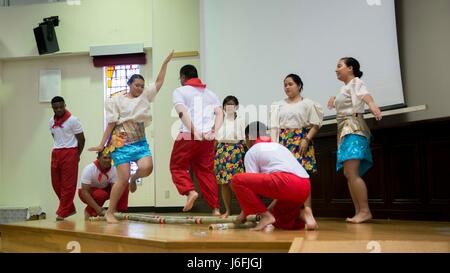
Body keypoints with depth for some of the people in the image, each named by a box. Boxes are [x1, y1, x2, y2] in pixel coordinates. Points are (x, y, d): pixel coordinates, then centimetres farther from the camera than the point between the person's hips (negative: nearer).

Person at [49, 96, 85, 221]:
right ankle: (70, 209, 21)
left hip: (69, 153, -7)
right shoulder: (51, 122, 10)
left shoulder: (73, 120, -8)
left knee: (68, 184, -4)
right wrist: (58, 151, 12)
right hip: (56, 154, 7)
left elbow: (81, 139, -4)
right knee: (56, 183, 9)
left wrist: (77, 155, 3)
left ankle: (62, 213, 1)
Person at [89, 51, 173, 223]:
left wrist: (165, 63, 10)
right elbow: (111, 124, 1)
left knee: (147, 167, -23)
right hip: (121, 143, -4)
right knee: (123, 179, -10)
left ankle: (134, 178, 15)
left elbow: (159, 82, 14)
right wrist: (102, 145, -2)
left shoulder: (145, 97, 14)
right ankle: (110, 212, 5)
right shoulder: (117, 101, 3)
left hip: (140, 142, 4)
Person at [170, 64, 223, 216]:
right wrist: (213, 131, -3)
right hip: (208, 138, 4)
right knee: (206, 171, 10)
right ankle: (215, 208, 6)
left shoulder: (180, 91, 8)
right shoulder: (210, 93, 21)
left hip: (188, 136, -4)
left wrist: (194, 132, -15)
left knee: (177, 167, 10)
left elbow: (182, 112, -10)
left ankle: (190, 191, -15)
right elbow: (220, 113, 6)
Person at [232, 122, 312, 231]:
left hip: (286, 183, -8)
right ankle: (301, 215, 2)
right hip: (305, 188, 8)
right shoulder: (279, 146, 34)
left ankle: (265, 216, -6)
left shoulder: (251, 152, 12)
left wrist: (244, 214, 17)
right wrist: (271, 208, 37)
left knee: (237, 180, -1)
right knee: (277, 220, 30)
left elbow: (253, 182, 7)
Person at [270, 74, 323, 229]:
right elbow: (275, 126, 13)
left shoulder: (307, 103, 8)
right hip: (283, 141, 4)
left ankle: (308, 211, -22)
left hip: (301, 141, -4)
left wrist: (306, 140, -12)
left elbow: (316, 125, 1)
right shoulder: (279, 105, 19)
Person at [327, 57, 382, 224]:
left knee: (351, 173, -18)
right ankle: (359, 212, 5)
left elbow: (365, 94, -26)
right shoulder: (345, 87, 23)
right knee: (349, 174, 4)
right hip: (344, 131, 10)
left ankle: (365, 211, -17)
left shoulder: (356, 82, -2)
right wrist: (335, 99, 24)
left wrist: (372, 104, -46)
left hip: (354, 130, -9)